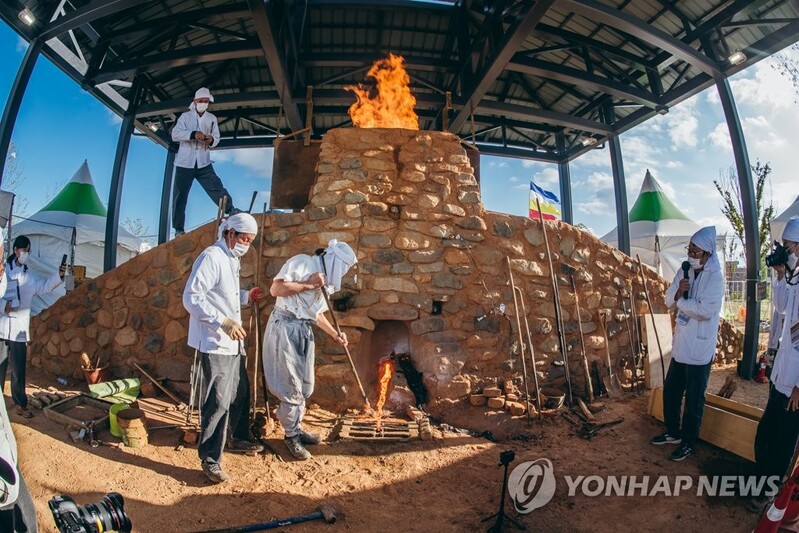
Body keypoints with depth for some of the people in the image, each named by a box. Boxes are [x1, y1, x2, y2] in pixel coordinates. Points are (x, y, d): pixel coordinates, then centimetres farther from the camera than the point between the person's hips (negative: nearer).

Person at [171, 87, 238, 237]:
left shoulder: (212, 118, 9)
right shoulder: (185, 116, 0)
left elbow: (216, 138, 6)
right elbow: (175, 135, -12)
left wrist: (211, 140, -20)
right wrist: (193, 134, -30)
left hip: (203, 163, 2)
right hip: (185, 163, -2)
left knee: (216, 186, -12)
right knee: (180, 195, 2)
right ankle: (179, 229, 10)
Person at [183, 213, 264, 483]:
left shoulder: (231, 260, 16)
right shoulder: (211, 257, -15)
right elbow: (191, 297, -21)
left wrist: (245, 296, 9)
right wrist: (222, 321, -29)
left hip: (232, 343, 10)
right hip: (215, 344, -10)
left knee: (240, 393, 20)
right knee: (218, 401, -5)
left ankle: (239, 438, 39)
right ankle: (210, 460, 8)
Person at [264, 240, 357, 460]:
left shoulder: (326, 281, 16)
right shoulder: (301, 263, -9)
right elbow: (275, 288, -19)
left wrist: (334, 334, 13)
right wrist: (307, 284, -16)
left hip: (305, 332, 8)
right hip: (285, 328, -8)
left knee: (305, 386, 13)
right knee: (291, 386, -2)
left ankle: (296, 428, 31)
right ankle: (291, 435, 14)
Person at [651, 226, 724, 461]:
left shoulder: (715, 276, -15)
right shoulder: (685, 271, 6)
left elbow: (705, 310, -25)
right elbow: (668, 300, 5)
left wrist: (680, 301, -11)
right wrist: (678, 292, -16)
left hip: (699, 348, -7)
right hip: (680, 344, 7)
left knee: (694, 398, 7)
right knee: (670, 391, 18)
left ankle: (688, 442, 23)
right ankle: (673, 432, 35)